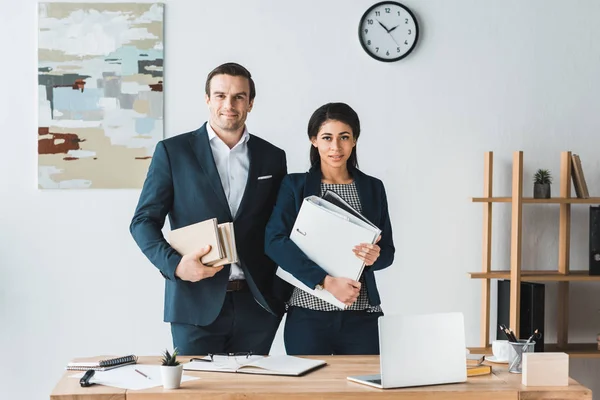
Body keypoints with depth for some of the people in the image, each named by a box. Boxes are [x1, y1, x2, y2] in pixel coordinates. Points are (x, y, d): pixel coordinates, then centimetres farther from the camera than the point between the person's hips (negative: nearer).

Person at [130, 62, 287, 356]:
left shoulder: (272, 157, 10)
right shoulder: (173, 151, 2)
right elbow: (144, 221, 0)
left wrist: (283, 293, 3)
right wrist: (175, 264, -16)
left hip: (257, 305, 3)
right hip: (197, 303, -2)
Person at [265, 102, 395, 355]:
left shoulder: (373, 188, 11)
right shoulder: (295, 185, 3)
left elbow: (388, 250, 12)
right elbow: (274, 242, -10)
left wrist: (375, 256, -13)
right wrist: (325, 281, -19)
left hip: (361, 315, 2)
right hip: (307, 311, -2)